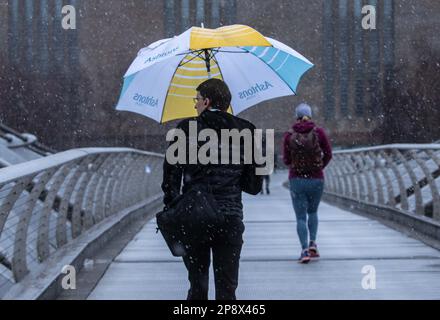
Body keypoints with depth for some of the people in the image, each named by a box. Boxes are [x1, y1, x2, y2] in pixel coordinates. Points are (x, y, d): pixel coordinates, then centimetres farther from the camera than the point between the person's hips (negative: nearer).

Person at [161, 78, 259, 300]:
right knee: (227, 287, 5)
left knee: (197, 285, 10)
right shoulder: (244, 130, 5)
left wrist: (170, 205, 3)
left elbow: (172, 168, -4)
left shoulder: (187, 128, -1)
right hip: (230, 218, 1)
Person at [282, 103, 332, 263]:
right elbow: (328, 154, -2)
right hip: (317, 179, 1)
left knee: (301, 217, 5)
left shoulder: (289, 135, -6)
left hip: (296, 180, -1)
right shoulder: (318, 132, -6)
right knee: (313, 212, 24)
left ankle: (305, 250, -9)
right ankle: (313, 243, 10)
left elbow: (286, 160, -1)